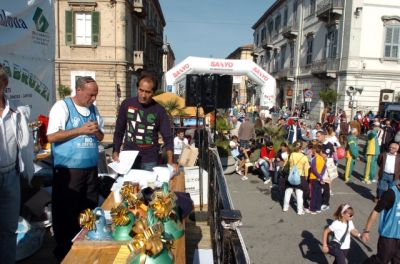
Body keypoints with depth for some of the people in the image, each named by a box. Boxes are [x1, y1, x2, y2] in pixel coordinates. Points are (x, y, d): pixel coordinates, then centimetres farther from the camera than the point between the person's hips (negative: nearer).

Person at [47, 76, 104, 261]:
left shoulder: (93, 109, 10)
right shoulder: (62, 106, -8)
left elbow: (100, 137, 15)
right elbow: (51, 137, -16)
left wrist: (97, 131, -8)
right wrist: (81, 130, -19)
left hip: (91, 168, 6)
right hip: (68, 170, -6)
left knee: (89, 210, 16)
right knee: (66, 212, 6)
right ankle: (64, 249, 24)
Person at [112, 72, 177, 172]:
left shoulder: (159, 110, -6)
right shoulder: (126, 104, -3)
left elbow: (168, 137, -7)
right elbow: (119, 131, 6)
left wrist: (170, 162, -19)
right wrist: (115, 152, -2)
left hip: (150, 161, -1)